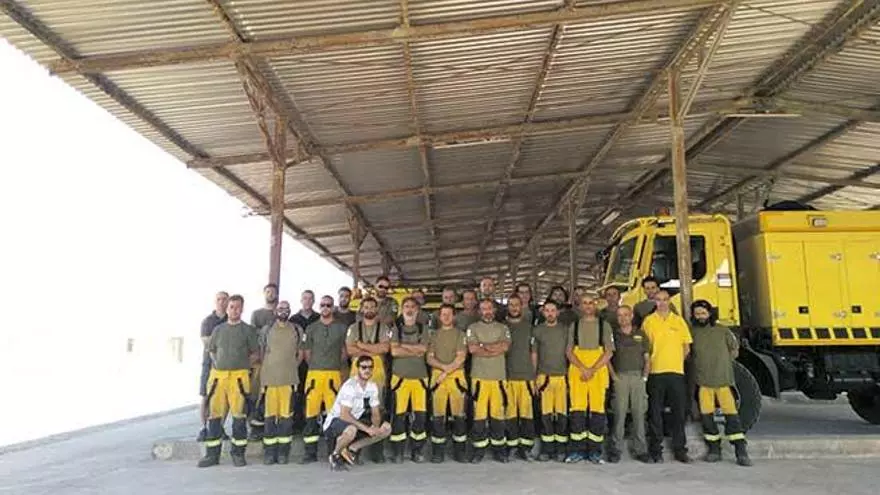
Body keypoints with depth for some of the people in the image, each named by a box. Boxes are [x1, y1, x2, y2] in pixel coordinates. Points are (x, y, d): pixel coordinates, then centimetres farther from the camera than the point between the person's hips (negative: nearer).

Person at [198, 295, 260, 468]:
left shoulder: (248, 330, 6)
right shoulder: (219, 329, 15)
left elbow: (256, 354, 6)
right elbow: (211, 351, 23)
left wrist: (242, 364, -3)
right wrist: (217, 363, 9)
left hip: (239, 376, -3)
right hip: (218, 375, 3)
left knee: (239, 415, -2)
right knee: (214, 415, 3)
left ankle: (238, 453, 9)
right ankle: (212, 454, 11)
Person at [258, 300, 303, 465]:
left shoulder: (297, 330, 11)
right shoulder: (267, 329, 11)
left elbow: (300, 353, 15)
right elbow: (261, 351, 14)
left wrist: (293, 366, 6)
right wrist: (265, 369, 7)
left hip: (289, 378, 0)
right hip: (269, 378, 0)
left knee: (286, 415, -2)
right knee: (269, 415, -1)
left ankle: (283, 451, 5)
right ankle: (269, 452, 5)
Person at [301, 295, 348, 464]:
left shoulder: (341, 328, 8)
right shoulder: (311, 328, 11)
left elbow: (344, 352, 12)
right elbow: (306, 353, 13)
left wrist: (335, 366, 8)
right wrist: (316, 367, 9)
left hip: (334, 374, -1)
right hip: (314, 374, 1)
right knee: (311, 414, 0)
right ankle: (310, 452, 7)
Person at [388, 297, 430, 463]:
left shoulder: (423, 328, 10)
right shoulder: (396, 329, 6)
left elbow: (423, 348, -5)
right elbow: (394, 351, -7)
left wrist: (403, 345, -6)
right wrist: (415, 351, -6)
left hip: (420, 376, 2)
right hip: (400, 376, -1)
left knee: (421, 415, 0)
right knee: (399, 414, -4)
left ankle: (416, 450, 13)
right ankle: (397, 452, 6)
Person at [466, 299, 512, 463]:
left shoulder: (503, 328, 13)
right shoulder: (473, 328, 8)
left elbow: (505, 346, -5)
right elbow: (472, 348, -8)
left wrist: (483, 346, -5)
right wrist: (495, 349, -6)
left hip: (499, 376, 1)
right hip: (479, 376, -1)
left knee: (498, 412, 1)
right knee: (479, 412, -3)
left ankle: (499, 448, 12)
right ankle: (479, 449, 6)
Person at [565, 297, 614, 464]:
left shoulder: (604, 325, 9)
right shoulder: (574, 325, 14)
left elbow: (609, 352, 2)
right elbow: (569, 351, 6)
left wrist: (592, 370, -10)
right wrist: (583, 368, -9)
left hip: (598, 372, -1)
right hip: (577, 372, 1)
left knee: (597, 410, -3)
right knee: (577, 410, -4)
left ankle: (595, 450, 5)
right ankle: (578, 450, 3)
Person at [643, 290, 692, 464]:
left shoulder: (679, 320, 10)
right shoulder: (648, 321, 3)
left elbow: (687, 346, 13)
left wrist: (677, 361, 6)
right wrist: (648, 363, -5)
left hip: (676, 371, 2)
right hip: (656, 372, -2)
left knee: (679, 412, 5)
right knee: (655, 413, 2)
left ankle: (680, 449, 15)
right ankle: (656, 450, 10)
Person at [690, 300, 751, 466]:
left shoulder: (722, 331, 3)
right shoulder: (692, 333, 2)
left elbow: (734, 349, 17)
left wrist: (726, 362, 12)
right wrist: (698, 367, 6)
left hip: (723, 380, -1)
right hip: (703, 382, 1)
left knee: (731, 414, -5)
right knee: (706, 415, 3)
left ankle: (741, 452, -1)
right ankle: (714, 449, 16)